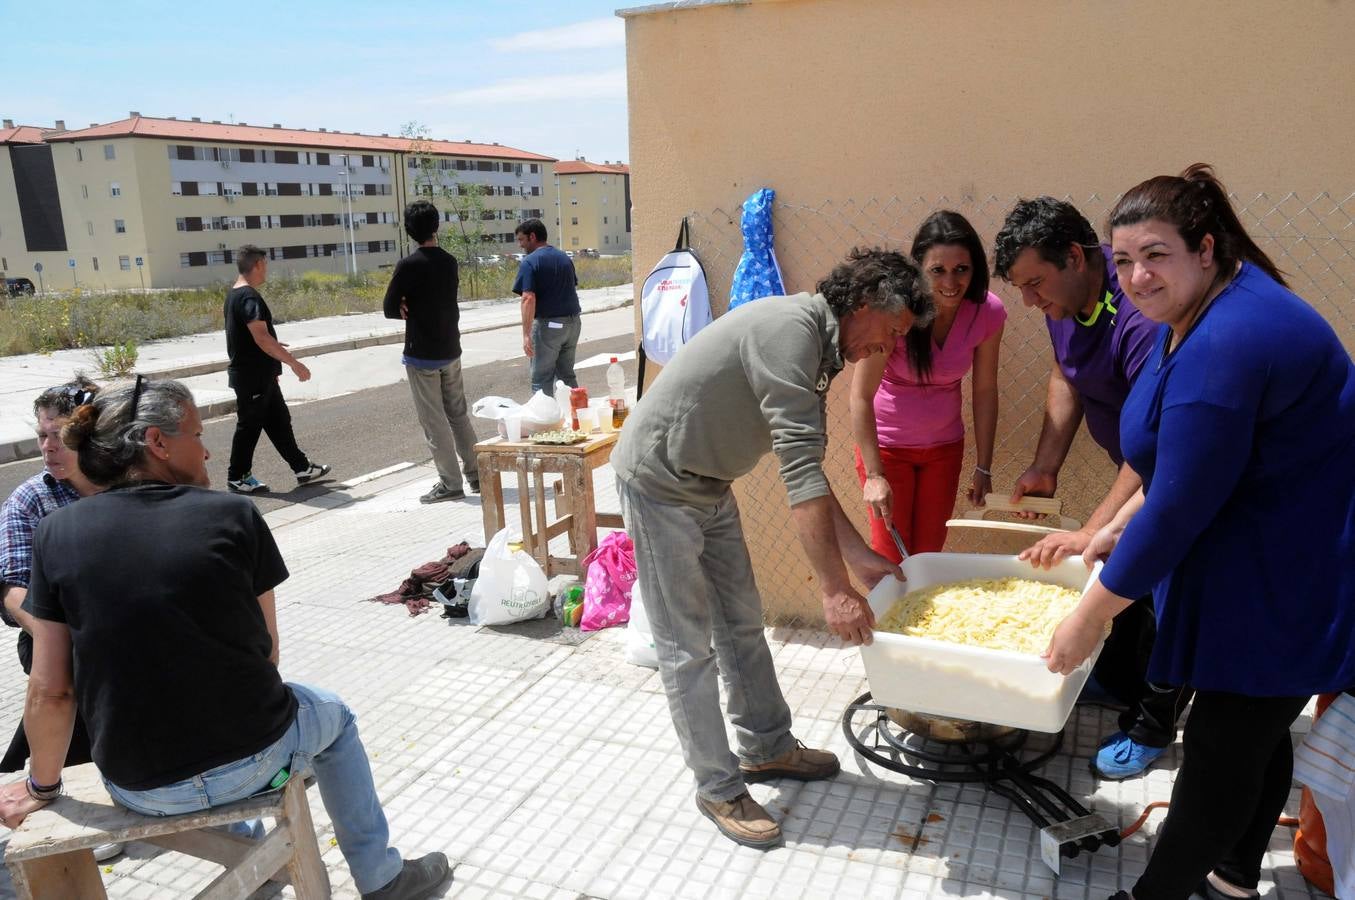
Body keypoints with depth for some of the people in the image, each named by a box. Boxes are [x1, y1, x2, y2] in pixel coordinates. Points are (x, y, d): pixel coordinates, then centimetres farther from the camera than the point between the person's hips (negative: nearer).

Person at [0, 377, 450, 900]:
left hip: (138, 789, 3)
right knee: (331, 715, 31)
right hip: (254, 762, -2)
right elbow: (267, 651, -3)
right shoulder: (233, 514, -10)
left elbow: (49, 692, -4)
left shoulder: (57, 534, -5)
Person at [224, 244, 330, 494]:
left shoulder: (234, 294, 13)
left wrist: (275, 347, 34)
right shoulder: (249, 296, -19)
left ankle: (302, 468, 18)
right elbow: (261, 338, -27)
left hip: (259, 375, 10)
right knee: (249, 426, 1)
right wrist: (294, 362, -25)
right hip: (252, 377, -10)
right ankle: (237, 477, 12)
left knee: (279, 421, 12)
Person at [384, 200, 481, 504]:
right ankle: (476, 474, 19)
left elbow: (390, 309, -10)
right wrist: (417, 308, -5)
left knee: (434, 421, 0)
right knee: (459, 415, 15)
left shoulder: (408, 265, -14)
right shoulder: (449, 261, 5)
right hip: (451, 351, 6)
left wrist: (409, 309, 5)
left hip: (422, 355, -6)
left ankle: (450, 484, 3)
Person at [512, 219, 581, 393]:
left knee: (541, 380, 1)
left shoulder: (530, 262, -9)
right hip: (572, 322, 7)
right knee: (567, 375, 16)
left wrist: (526, 334, -21)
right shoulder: (565, 258, 13)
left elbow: (529, 299, -19)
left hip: (548, 324, -7)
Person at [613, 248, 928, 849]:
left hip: (708, 485, 10)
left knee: (742, 623, 18)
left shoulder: (815, 348, 6)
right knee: (688, 645, 1)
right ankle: (718, 788, 15)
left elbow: (805, 468, 10)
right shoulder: (790, 327, -26)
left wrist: (859, 555, 8)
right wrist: (835, 589, -31)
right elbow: (801, 473, -32)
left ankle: (766, 748, 34)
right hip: (659, 482, -10)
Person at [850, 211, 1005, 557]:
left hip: (945, 447, 3)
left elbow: (985, 391, -5)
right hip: (887, 444, -3)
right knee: (890, 555, 4)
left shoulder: (988, 312, -14)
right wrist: (874, 475, -25)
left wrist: (983, 468, -3)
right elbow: (861, 396, -23)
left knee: (930, 553, 14)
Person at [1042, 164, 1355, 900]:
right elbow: (1189, 461, 16)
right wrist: (1118, 527, 14)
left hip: (1288, 583, -10)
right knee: (1254, 733, 22)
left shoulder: (1224, 346, -28)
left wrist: (1091, 614, -17)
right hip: (1259, 568, 10)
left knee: (1223, 747, 3)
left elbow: (1179, 508, -26)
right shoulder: (1199, 314, 5)